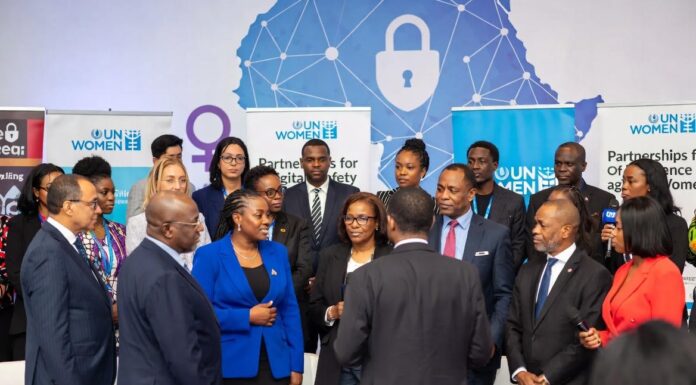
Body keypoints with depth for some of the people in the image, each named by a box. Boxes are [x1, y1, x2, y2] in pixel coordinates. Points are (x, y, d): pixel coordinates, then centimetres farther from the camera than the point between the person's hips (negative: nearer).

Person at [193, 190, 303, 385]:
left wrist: (296, 365, 2)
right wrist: (247, 317, -14)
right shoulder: (209, 255, -5)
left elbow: (290, 309, 7)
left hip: (276, 365, 4)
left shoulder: (278, 252, 7)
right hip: (230, 366, -4)